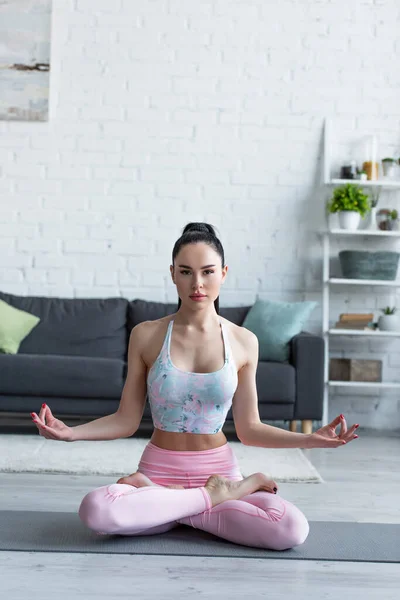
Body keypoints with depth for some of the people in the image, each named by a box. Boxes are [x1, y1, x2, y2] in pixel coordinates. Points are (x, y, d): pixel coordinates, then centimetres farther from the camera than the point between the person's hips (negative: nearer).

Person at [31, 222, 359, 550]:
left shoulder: (243, 342, 0)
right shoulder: (146, 335, -2)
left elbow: (249, 428, 4)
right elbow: (126, 420, 1)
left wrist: (310, 438, -9)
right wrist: (70, 432, -14)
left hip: (219, 470, 0)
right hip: (160, 469, 0)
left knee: (293, 529, -28)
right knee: (96, 510, -33)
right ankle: (212, 498, -11)